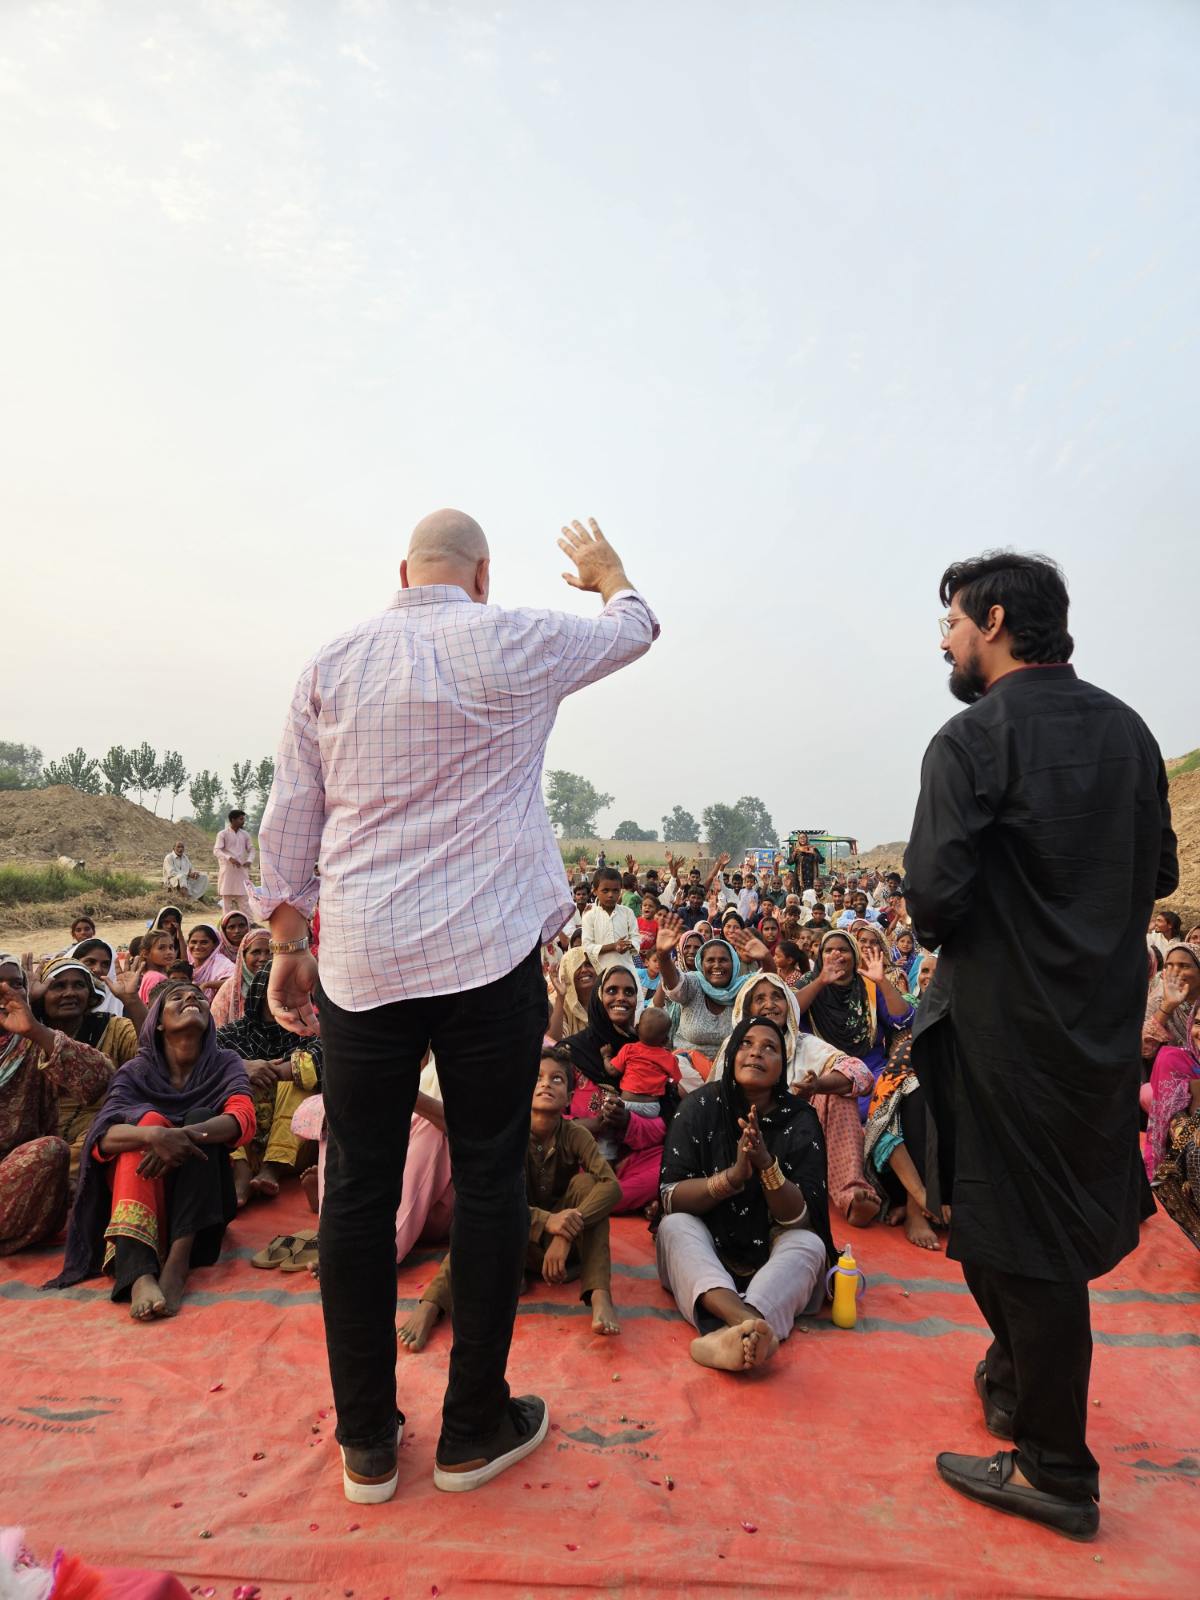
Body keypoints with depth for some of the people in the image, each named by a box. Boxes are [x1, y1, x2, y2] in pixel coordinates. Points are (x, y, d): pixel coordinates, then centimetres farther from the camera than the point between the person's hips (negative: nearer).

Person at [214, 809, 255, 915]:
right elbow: (216, 850, -11)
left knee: (244, 898, 1)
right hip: (227, 870, -3)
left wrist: (249, 860, -10)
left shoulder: (245, 834, 9)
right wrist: (229, 858, -27)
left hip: (242, 870, 4)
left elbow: (251, 849, 11)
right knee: (227, 898, 2)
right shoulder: (223, 834, -4)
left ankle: (248, 922, 2)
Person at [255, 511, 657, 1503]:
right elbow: (633, 629, 17)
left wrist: (287, 946, 16)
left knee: (359, 1187, 11)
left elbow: (290, 821, 8)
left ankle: (368, 1442, 25)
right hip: (488, 951, -2)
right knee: (489, 1179, 9)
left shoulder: (331, 666, 8)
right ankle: (475, 1429, 23)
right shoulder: (512, 645, -1)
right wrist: (609, 573, 38)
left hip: (360, 961, 3)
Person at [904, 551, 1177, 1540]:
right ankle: (1023, 1382, 44)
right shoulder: (1127, 729, 4)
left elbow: (934, 892, -23)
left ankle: (1056, 1474, 24)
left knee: (1020, 1238, 7)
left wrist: (939, 934, -2)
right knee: (1067, 1214, 23)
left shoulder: (973, 738, -17)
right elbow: (1160, 872, 9)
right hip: (1108, 1014, 7)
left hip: (1007, 1021, -7)